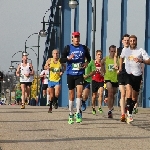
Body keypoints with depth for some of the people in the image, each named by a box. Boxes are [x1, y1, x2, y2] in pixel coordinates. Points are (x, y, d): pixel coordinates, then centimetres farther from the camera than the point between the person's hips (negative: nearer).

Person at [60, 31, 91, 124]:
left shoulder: (84, 48, 6)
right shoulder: (68, 48, 3)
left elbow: (88, 57, 22)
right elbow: (61, 60, 1)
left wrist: (87, 63, 2)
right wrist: (68, 58, -18)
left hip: (80, 74, 0)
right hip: (70, 74, 0)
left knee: (79, 92, -17)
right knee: (71, 95, 6)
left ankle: (78, 113, -11)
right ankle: (71, 114, 17)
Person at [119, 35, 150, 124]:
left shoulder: (141, 51, -3)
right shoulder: (125, 50, 5)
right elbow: (121, 57, 27)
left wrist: (141, 61, -26)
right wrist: (120, 67, 20)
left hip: (137, 75, 0)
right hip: (128, 74, 0)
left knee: (134, 96, 8)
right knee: (129, 91, -24)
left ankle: (130, 112, 31)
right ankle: (129, 114, -27)